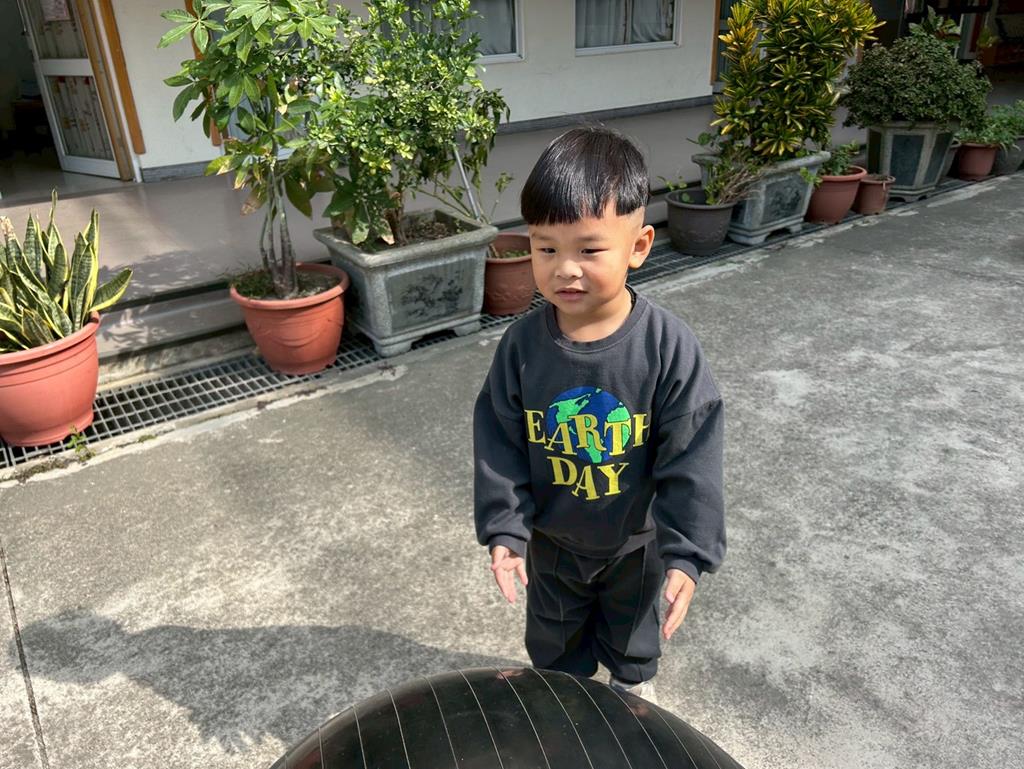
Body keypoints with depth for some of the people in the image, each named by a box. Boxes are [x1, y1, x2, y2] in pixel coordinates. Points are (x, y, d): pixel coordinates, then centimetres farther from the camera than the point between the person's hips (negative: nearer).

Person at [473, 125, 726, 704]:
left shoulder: (668, 345, -27)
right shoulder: (523, 344, -20)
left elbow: (691, 458, -21)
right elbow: (499, 443, -11)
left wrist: (688, 552, -22)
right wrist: (504, 528, -13)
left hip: (636, 539, -1)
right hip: (551, 540, 2)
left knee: (633, 627, 29)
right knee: (555, 634, 27)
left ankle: (635, 681, 61)